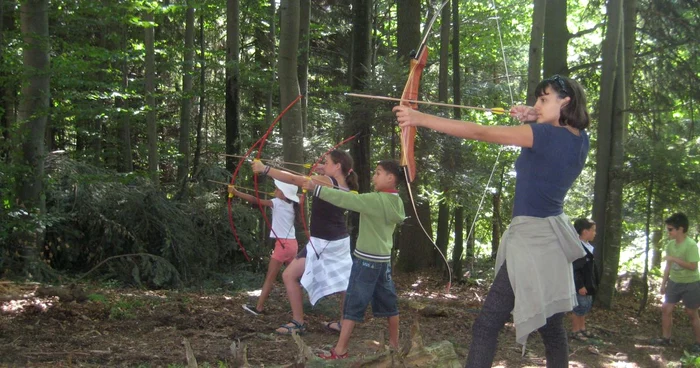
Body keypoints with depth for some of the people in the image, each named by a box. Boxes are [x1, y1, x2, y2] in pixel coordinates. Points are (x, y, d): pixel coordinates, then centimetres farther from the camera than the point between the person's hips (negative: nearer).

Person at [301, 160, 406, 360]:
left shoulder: (376, 200, -18)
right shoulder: (395, 201, 7)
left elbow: (347, 199, -23)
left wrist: (316, 188, -23)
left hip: (367, 259, -8)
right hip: (383, 259, 8)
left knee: (354, 303, -4)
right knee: (389, 302, 14)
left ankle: (340, 350, -1)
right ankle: (394, 344, 24)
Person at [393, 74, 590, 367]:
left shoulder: (546, 135, -17)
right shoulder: (579, 140, 4)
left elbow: (479, 133, -21)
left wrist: (421, 119, -21)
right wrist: (535, 119, 11)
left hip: (532, 238, -9)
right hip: (551, 236, 9)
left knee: (486, 326, -10)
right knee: (551, 325, 15)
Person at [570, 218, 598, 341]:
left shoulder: (588, 247, 11)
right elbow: (575, 269, -23)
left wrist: (594, 284, 20)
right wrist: (580, 285, -23)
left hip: (588, 285, 10)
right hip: (580, 286, -10)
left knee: (585, 308, 18)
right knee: (579, 308, -2)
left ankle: (582, 329, 30)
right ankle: (575, 331, 8)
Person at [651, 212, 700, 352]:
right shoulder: (670, 244, 0)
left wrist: (675, 259, -27)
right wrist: (664, 282, 12)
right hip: (674, 282, 7)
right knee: (666, 308, 6)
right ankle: (666, 338, 19)